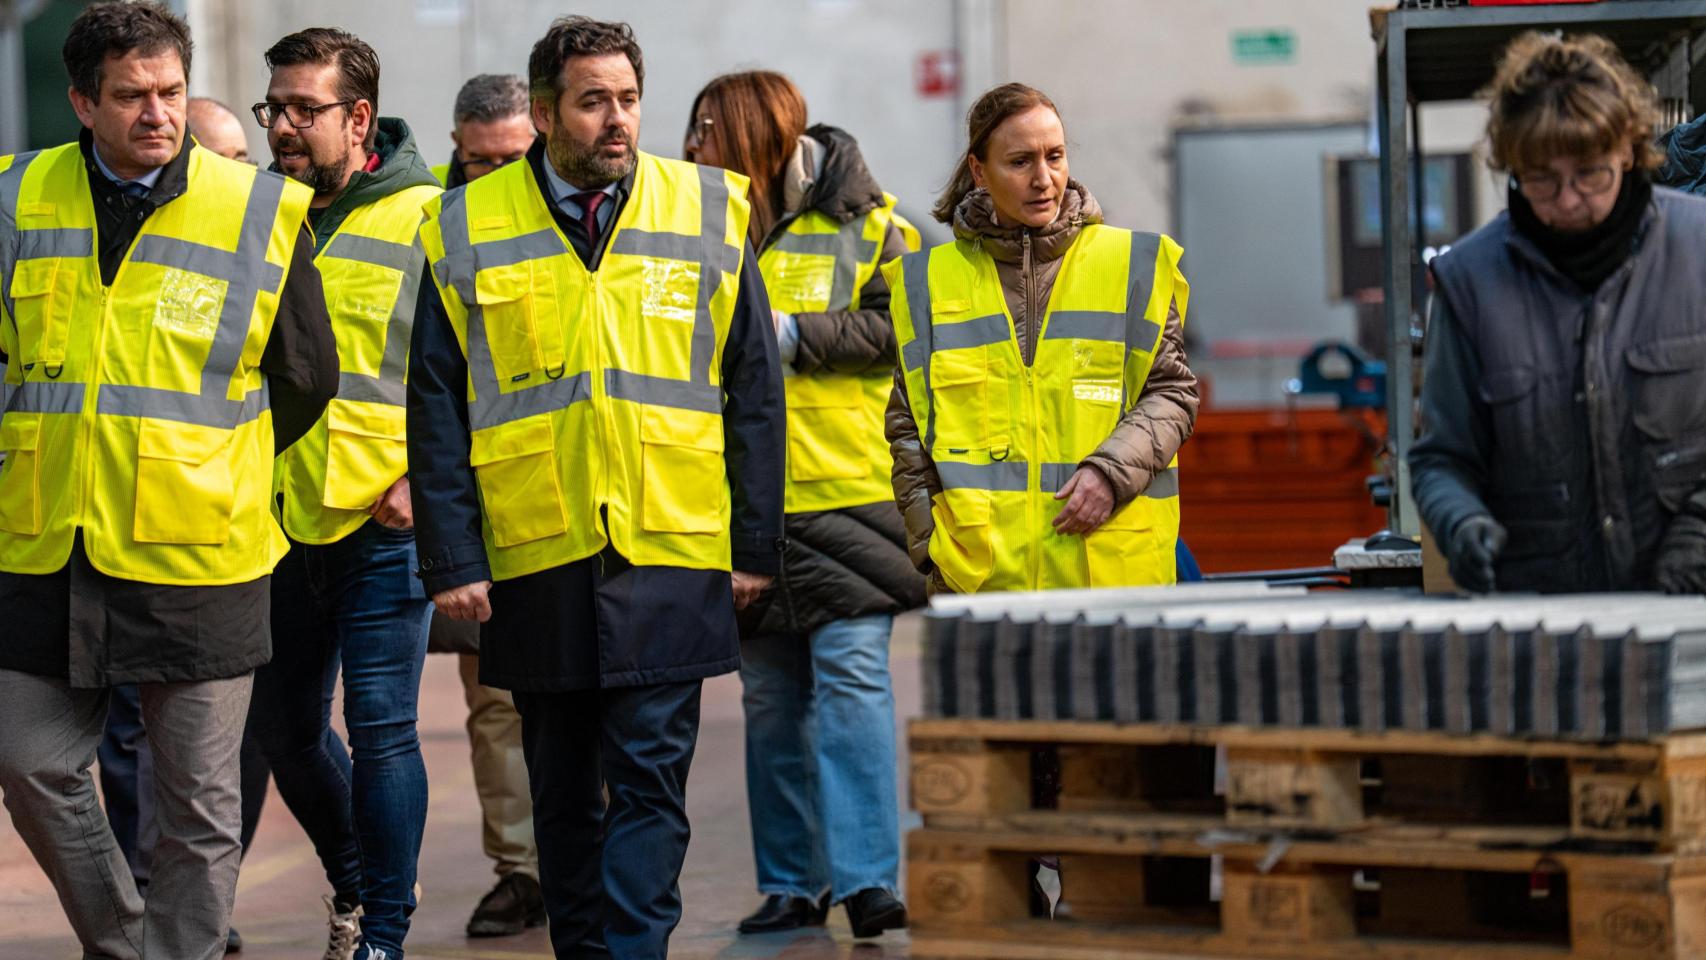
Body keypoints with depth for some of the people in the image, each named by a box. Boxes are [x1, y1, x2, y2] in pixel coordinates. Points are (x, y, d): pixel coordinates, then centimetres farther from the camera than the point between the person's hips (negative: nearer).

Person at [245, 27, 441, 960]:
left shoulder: (429, 222, -6)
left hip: (384, 523, -5)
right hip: (279, 522, 5)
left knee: (380, 727, -6)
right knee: (284, 725, 13)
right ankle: (353, 883, 36)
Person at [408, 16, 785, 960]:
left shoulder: (709, 215, 4)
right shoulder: (467, 232, 3)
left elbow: (754, 390, 6)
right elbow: (437, 410, 4)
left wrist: (756, 544, 2)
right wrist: (450, 557, -3)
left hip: (671, 551, -1)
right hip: (535, 560, 1)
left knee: (650, 779, -6)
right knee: (563, 788, 11)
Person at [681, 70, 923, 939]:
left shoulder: (860, 222, 0)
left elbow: (897, 326, -7)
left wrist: (793, 335, -12)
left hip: (845, 489, -4)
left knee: (851, 674, -12)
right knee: (770, 697, 8)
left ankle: (867, 876, -12)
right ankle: (790, 883, 14)